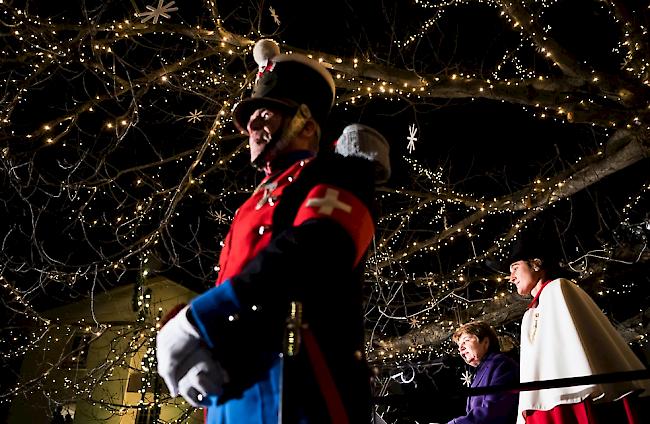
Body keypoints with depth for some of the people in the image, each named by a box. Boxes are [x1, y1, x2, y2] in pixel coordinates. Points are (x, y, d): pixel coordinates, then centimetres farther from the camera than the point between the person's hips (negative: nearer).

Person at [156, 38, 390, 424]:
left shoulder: (338, 176, 3)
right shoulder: (257, 204, 25)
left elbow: (311, 254, -16)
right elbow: (232, 280, 17)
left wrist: (196, 320, -17)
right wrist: (188, 343, -4)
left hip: (292, 386, -7)